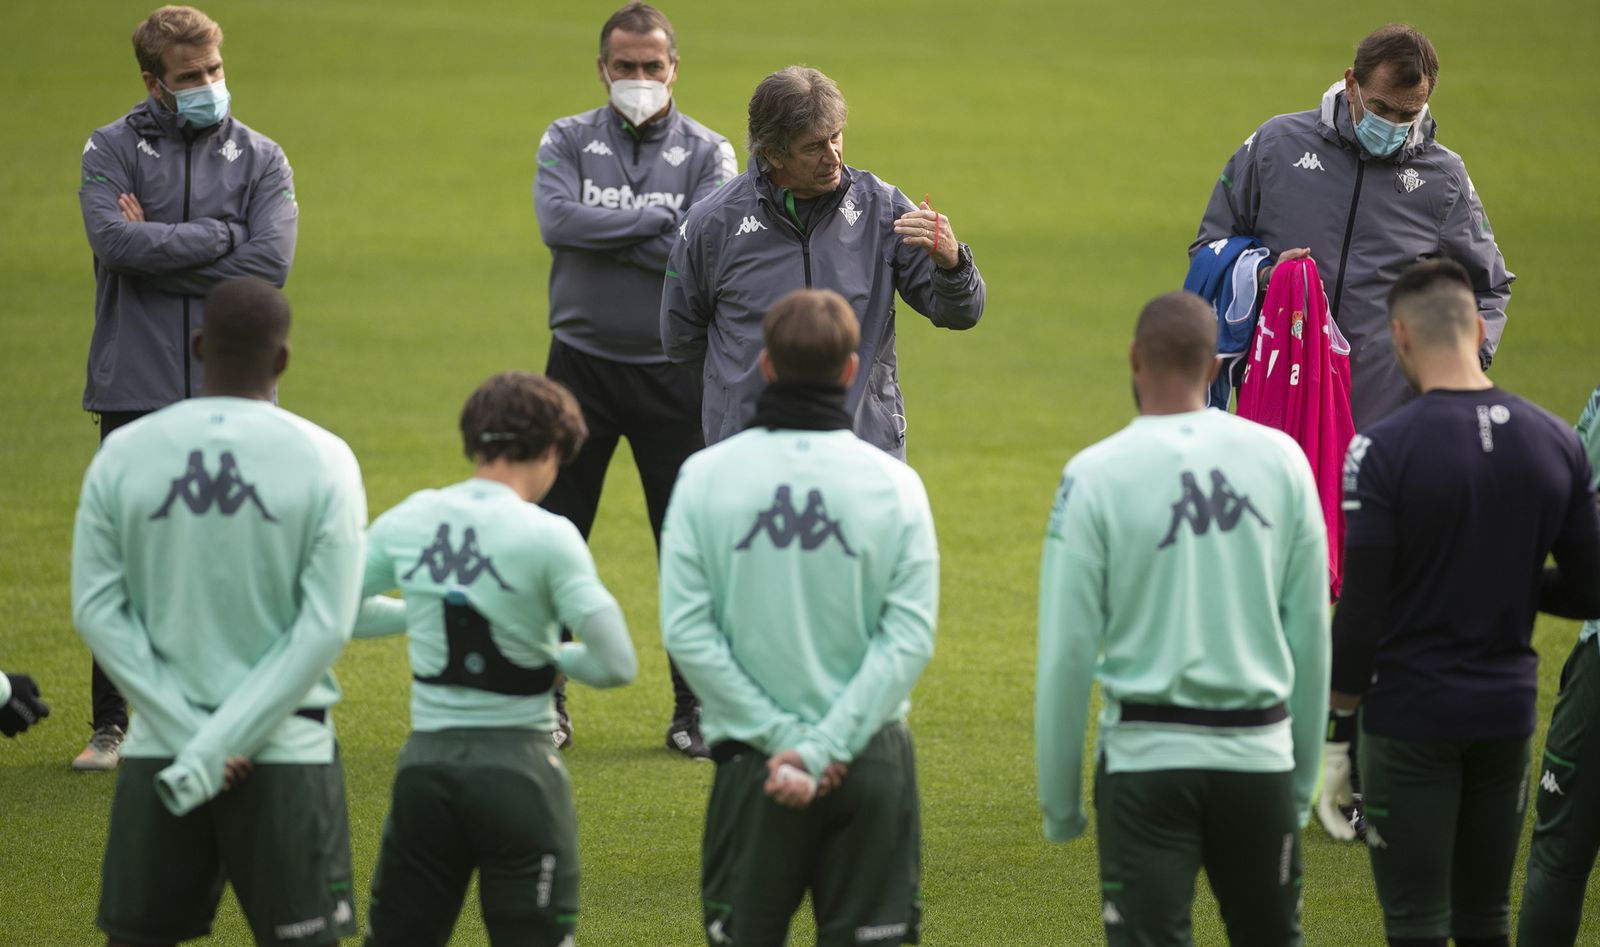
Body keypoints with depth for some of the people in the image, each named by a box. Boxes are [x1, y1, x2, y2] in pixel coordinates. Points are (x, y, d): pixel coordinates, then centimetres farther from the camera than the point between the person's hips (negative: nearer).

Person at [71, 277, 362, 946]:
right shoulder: (324, 461, -6)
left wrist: (192, 737, -6)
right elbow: (325, 629, -11)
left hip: (157, 755, 2)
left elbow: (97, 612, -3)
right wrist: (217, 748, -11)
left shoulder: (123, 454, 0)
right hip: (287, 761, -2)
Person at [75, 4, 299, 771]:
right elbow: (115, 242, -14)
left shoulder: (260, 159, 6)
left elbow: (269, 264, -9)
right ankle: (112, 724, 9)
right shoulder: (112, 151, 4)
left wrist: (159, 249, -10)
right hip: (137, 389, -1)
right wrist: (216, 236, -11)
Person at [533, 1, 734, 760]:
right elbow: (558, 222, -15)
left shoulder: (708, 153, 2)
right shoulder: (568, 142, 4)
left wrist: (607, 233, -13)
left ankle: (693, 709, 11)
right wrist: (656, 220, -14)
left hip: (671, 370, -1)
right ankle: (543, 698, 13)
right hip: (581, 362, 1)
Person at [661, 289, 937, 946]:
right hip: (871, 763, 0)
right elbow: (910, 637, -10)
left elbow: (686, 630, -8)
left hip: (752, 764, 0)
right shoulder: (894, 484, -3)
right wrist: (821, 747, -11)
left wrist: (783, 738, -7)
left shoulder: (705, 477, -3)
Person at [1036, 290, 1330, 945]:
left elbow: (1067, 652, -5)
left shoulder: (1096, 475, -7)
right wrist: (1304, 777, 16)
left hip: (1147, 755, -3)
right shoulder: (1280, 460, 2)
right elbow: (1311, 630, 7)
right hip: (1259, 757, 3)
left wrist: (1059, 800, 4)